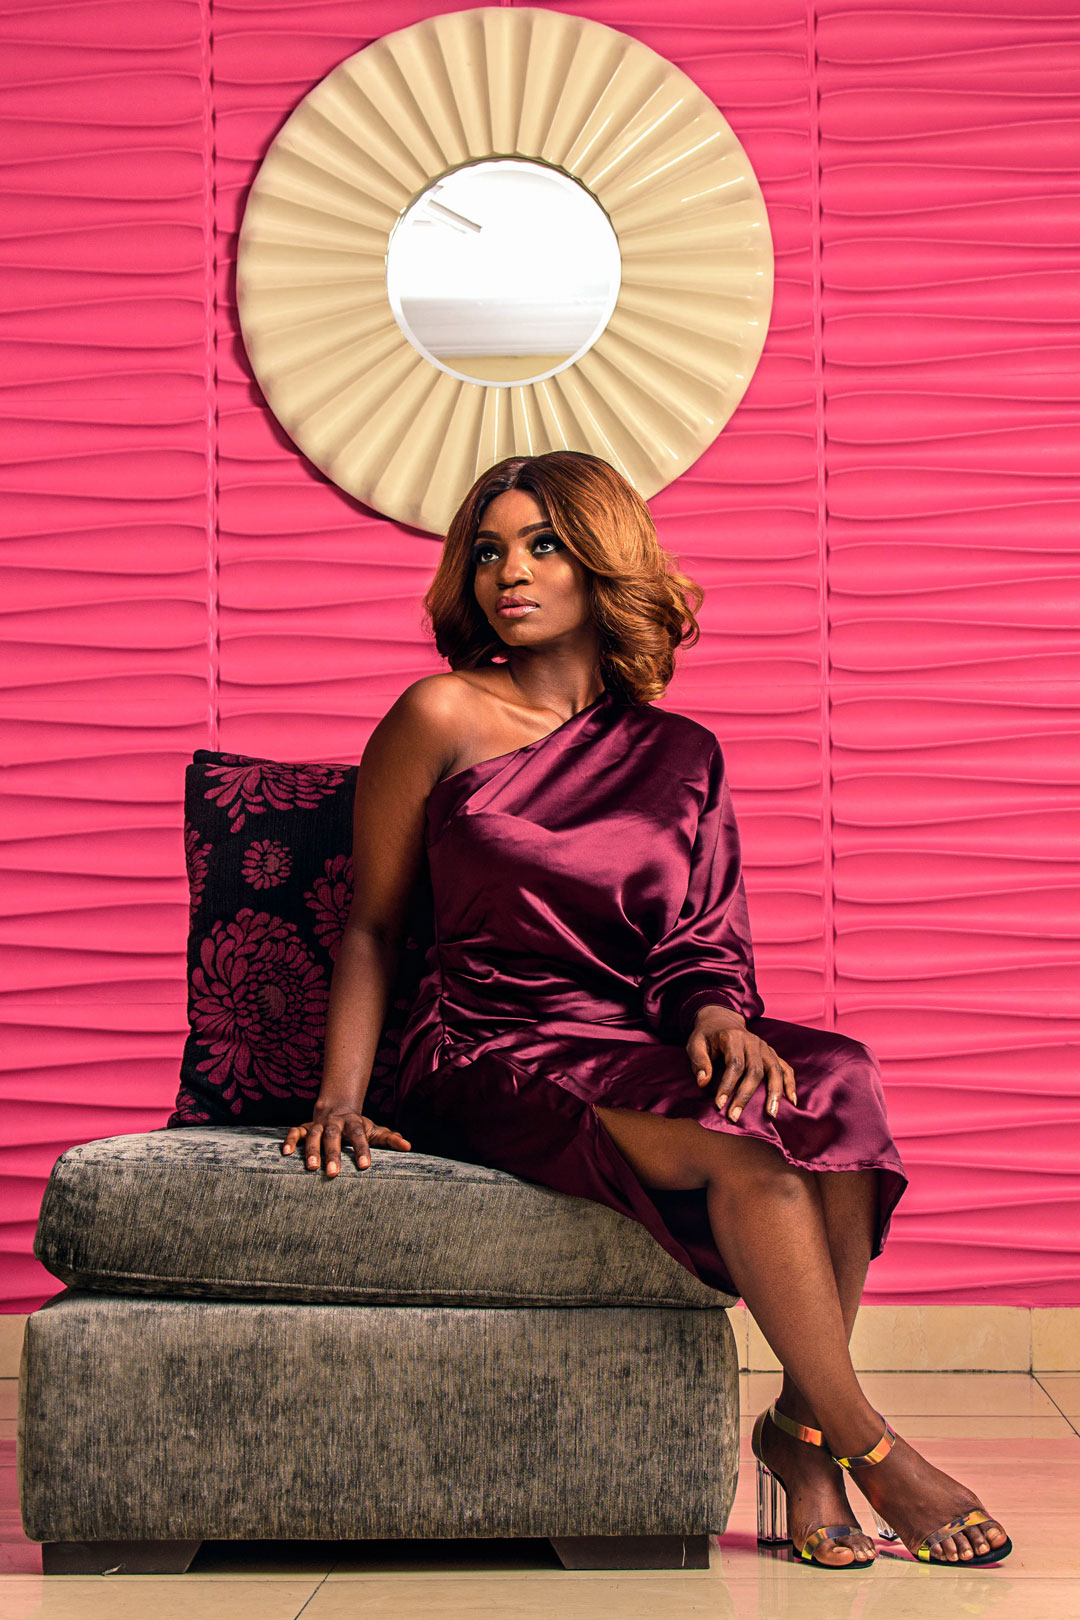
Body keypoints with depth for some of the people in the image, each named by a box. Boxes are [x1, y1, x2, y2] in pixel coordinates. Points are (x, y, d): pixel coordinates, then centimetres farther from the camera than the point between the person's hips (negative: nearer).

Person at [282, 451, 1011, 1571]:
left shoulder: (680, 755, 13)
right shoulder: (442, 719, 3)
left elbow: (704, 943, 9)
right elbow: (371, 928, 5)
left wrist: (717, 1014, -15)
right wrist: (341, 1100, -6)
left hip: (636, 1046, 4)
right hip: (492, 1057, -4)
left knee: (836, 1085, -27)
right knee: (735, 1142, -31)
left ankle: (804, 1424, -17)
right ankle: (870, 1449, -19)